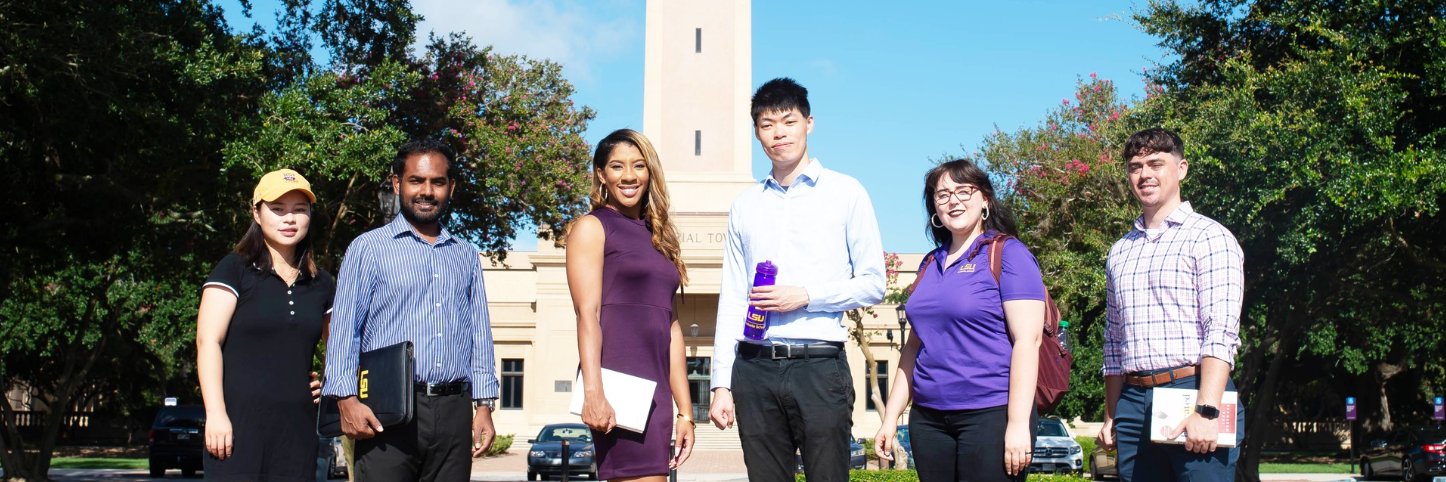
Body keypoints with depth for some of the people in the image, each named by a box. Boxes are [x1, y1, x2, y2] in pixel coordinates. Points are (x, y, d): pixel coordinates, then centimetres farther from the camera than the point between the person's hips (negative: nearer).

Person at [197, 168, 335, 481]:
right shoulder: (235, 270, 2)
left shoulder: (320, 284, 16)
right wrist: (215, 413, -14)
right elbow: (208, 341, -6)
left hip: (297, 427, 4)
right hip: (239, 422, -4)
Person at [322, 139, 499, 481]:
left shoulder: (466, 255, 18)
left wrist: (484, 406, 8)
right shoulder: (369, 248, 6)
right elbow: (345, 329, 0)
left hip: (454, 411, 4)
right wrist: (347, 399, -12)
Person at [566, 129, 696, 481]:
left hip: (655, 387, 6)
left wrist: (685, 411, 15)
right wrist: (593, 393, -20)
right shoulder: (592, 227, 3)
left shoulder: (657, 236, 22)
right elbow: (587, 313, -9)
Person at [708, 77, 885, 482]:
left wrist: (806, 296, -11)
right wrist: (721, 384, 6)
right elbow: (730, 299, 12)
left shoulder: (846, 193, 5)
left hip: (820, 364, -3)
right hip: (754, 368, 3)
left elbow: (873, 284, 3)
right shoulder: (744, 206, 14)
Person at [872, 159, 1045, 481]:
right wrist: (891, 417, 14)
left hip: (991, 415, -5)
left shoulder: (1008, 254, -4)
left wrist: (1018, 423, -17)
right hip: (928, 419, 6)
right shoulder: (931, 264, 13)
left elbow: (1027, 341, -11)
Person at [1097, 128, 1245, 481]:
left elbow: (1221, 331, -11)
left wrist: (1206, 411, -20)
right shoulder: (1120, 252, 18)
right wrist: (1112, 416, 16)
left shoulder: (1208, 236, -1)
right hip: (1133, 403, 5)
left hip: (1193, 391, -5)